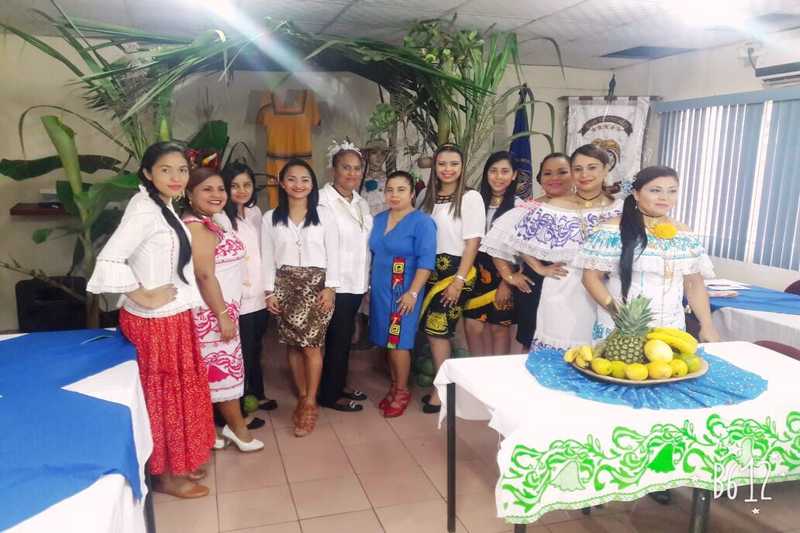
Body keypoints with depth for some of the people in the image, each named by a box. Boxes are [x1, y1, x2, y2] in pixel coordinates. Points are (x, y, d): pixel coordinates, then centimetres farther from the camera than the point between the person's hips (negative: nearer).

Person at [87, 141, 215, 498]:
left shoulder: (163, 206, 9)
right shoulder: (145, 209, -21)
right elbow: (109, 259, -30)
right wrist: (145, 298, -21)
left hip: (173, 316, 9)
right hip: (154, 320, -9)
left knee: (178, 390, 19)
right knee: (163, 395, 6)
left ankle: (179, 462, 36)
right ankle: (164, 474, 24)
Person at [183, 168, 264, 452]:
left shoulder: (216, 221, 11)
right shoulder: (196, 226, -18)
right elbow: (205, 276, -23)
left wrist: (226, 312, 15)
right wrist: (223, 315, -21)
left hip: (221, 308, 9)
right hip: (211, 311, -9)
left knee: (217, 369, 14)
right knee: (225, 368, 2)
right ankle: (238, 427, 16)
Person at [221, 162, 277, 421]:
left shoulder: (255, 212, 9)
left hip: (259, 296, 7)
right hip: (238, 300, -7)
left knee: (255, 349, 20)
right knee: (243, 353, 2)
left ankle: (257, 395, 38)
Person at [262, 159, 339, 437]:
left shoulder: (324, 215, 0)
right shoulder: (270, 218, 5)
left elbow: (332, 254, -1)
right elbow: (267, 258, 5)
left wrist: (330, 287, -9)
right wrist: (269, 291, 0)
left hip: (316, 283, -2)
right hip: (285, 285, 2)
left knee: (311, 344, -5)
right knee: (293, 345, 6)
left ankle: (310, 402, 7)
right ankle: (303, 398, 21)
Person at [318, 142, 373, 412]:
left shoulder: (361, 203, 12)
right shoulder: (323, 200, -13)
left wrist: (366, 279, 15)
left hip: (356, 282, 7)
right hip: (335, 283, -7)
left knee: (344, 336, 16)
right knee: (338, 337, 0)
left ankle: (338, 386, 29)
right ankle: (329, 394, 14)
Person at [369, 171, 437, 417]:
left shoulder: (422, 222, -11)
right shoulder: (379, 219, 10)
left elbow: (426, 260, -16)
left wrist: (413, 292, -21)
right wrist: (369, 285, 14)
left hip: (403, 292, -6)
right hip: (380, 290, 6)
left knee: (398, 342, -2)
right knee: (388, 342, 12)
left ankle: (402, 391, 14)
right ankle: (394, 387, 25)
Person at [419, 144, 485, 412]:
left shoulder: (471, 197, -7)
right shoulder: (429, 198, 11)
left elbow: (473, 242, -10)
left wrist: (459, 280, -15)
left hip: (455, 270, -5)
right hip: (431, 269, 5)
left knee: (437, 329, -5)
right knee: (433, 329, 5)